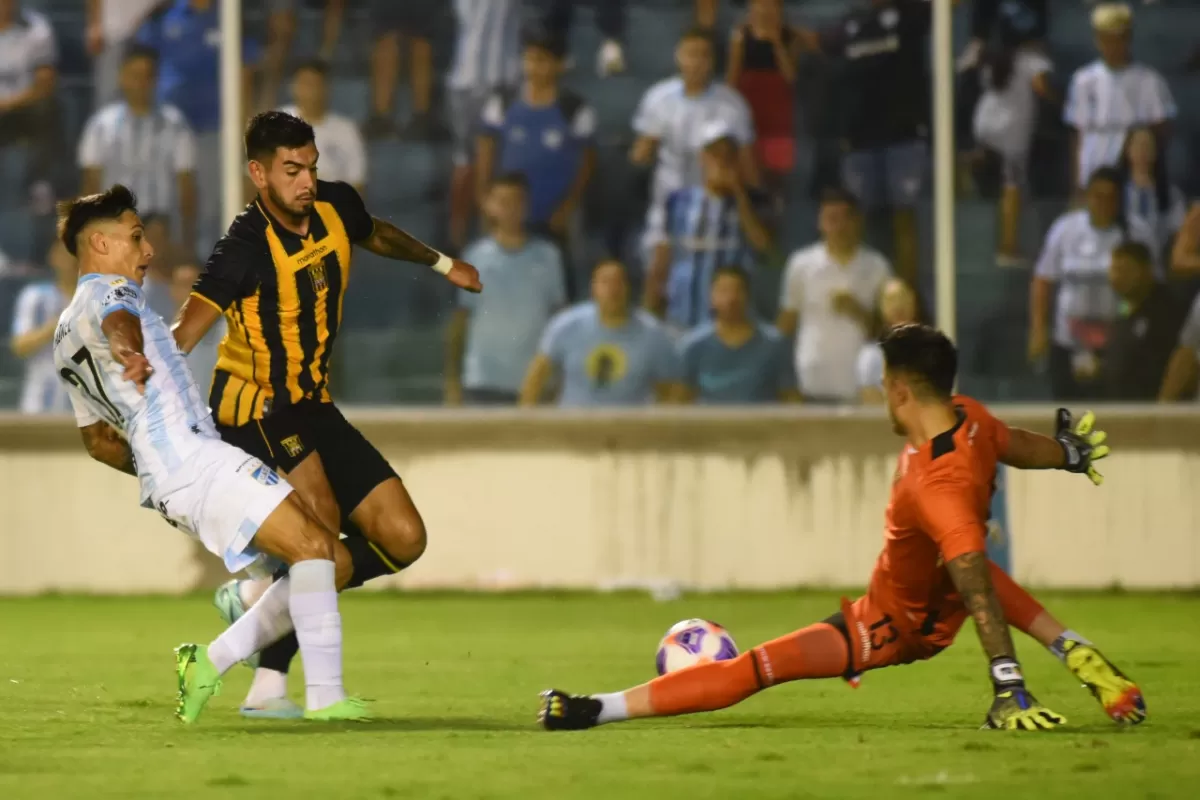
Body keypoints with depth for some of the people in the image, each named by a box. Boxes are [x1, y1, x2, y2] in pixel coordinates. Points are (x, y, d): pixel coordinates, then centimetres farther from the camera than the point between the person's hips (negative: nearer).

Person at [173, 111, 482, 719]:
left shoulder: (335, 207, 0)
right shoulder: (248, 246, -21)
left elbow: (376, 235, 26)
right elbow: (185, 332, -32)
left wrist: (442, 263, 41)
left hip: (313, 409, 8)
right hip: (255, 410, -8)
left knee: (403, 539, 1)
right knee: (320, 516, -32)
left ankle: (257, 598, 11)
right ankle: (270, 684, -26)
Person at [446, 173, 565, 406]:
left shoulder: (547, 256, 1)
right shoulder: (475, 256, 1)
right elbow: (460, 320, 4)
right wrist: (452, 380, 0)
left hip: (533, 384, 0)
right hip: (483, 383, 0)